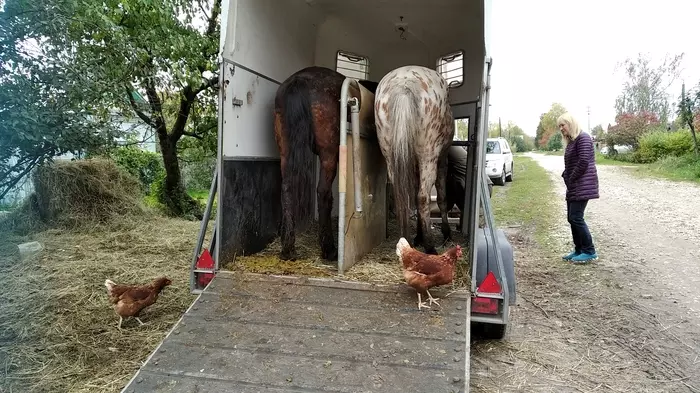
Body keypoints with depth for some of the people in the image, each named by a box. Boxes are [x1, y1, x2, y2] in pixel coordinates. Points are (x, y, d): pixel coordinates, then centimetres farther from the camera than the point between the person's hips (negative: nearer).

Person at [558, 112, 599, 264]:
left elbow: (583, 162, -19)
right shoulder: (571, 142, 17)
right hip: (573, 187, 9)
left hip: (582, 186, -9)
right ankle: (579, 250, 17)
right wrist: (566, 178, 4)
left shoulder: (583, 138, -10)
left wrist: (571, 179, -12)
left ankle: (589, 252, -1)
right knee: (572, 218, 9)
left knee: (576, 218, -10)